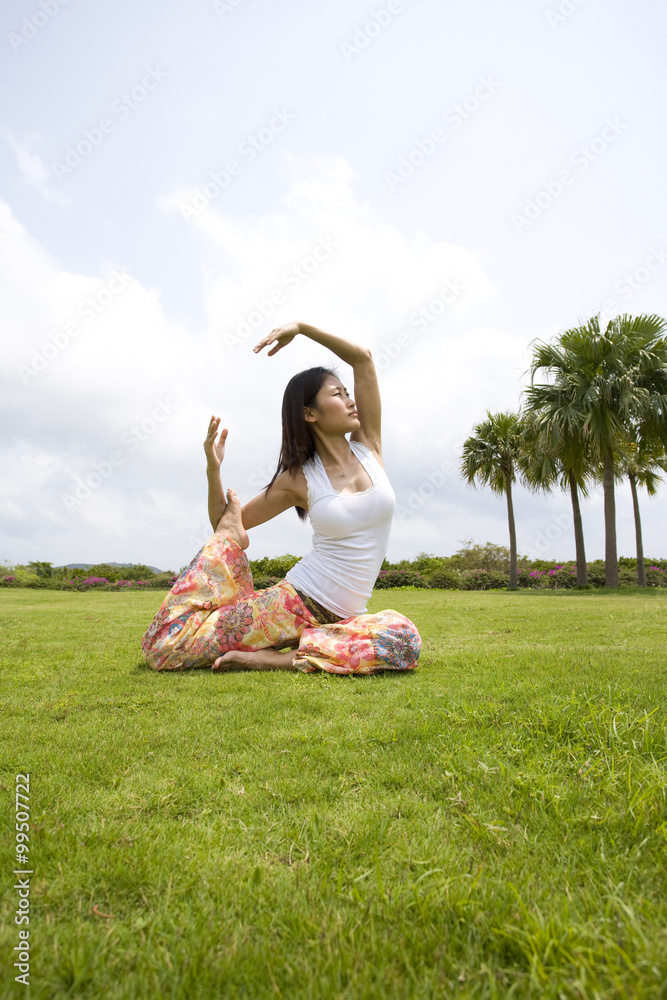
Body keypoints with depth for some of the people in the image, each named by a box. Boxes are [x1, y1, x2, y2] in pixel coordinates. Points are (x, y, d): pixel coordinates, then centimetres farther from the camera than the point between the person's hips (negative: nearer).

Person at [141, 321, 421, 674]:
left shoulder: (367, 447, 6)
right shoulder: (298, 480, 0)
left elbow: (363, 359, 2)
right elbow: (222, 523, 6)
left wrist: (301, 326, -2)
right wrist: (213, 470, -10)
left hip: (341, 616, 3)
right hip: (294, 601, -2)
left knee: (404, 639, -34)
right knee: (163, 649, -9)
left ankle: (280, 657, -20)